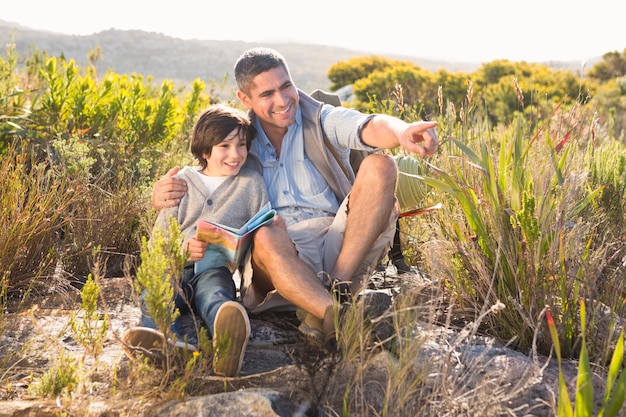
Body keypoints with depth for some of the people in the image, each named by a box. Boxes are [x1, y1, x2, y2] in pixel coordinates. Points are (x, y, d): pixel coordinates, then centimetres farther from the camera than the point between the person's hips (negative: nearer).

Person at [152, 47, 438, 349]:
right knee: (266, 234, -35)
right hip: (280, 257, 0)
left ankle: (335, 288, -30)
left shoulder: (322, 120, 7)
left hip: (344, 250, 1)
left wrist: (400, 132, -41)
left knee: (379, 166, -21)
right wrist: (162, 196, -11)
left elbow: (370, 128, -16)